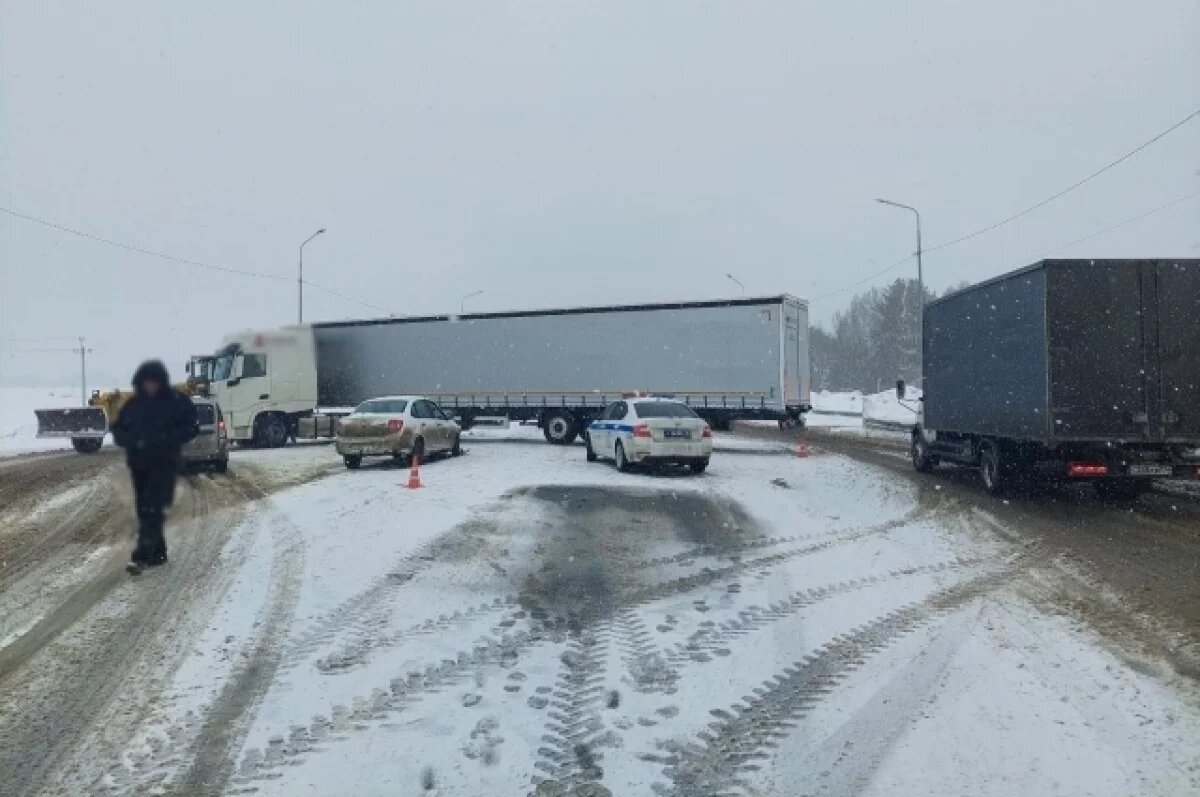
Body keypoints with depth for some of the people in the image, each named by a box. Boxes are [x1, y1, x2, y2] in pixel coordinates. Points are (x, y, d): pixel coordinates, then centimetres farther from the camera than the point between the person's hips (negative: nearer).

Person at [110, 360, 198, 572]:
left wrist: (167, 439, -19)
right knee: (143, 510, 11)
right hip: (139, 465, 5)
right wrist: (132, 440, -11)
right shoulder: (133, 404, 6)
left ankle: (142, 556, -17)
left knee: (152, 511, -13)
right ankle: (158, 552, 23)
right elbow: (118, 431, 11)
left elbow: (192, 428, -5)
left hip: (164, 465, -5)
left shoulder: (177, 402, -5)